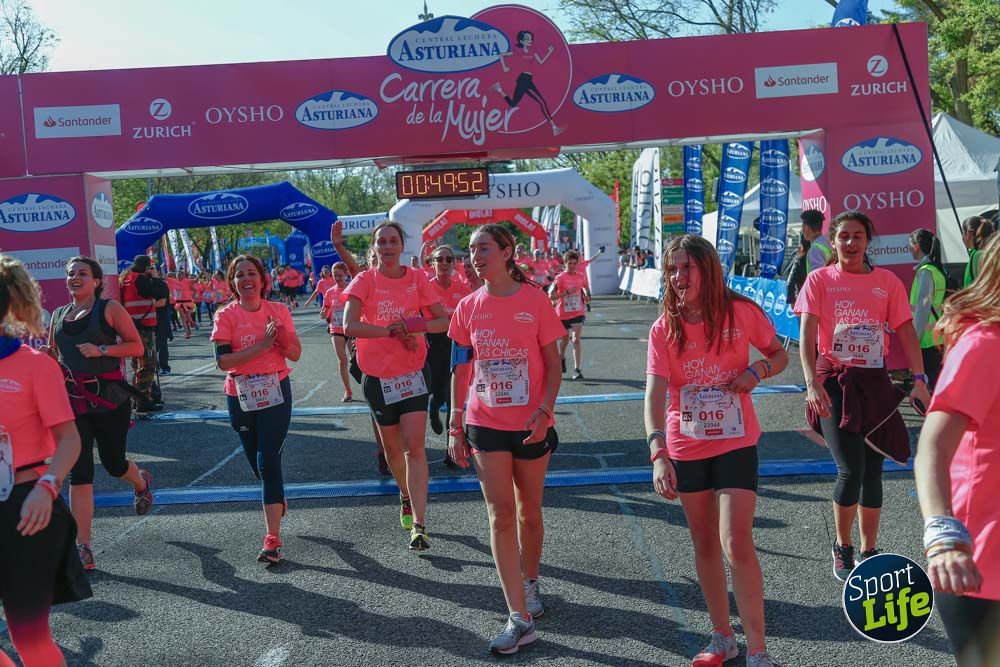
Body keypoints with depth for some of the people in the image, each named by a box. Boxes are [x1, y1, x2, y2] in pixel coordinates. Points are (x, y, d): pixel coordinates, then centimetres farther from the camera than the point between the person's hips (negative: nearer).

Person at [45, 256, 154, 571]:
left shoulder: (109, 309, -3)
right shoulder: (58, 315, 11)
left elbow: (136, 346, -6)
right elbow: (53, 355, 23)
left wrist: (101, 350, -18)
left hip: (109, 396, -3)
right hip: (72, 399, 4)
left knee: (113, 463, 6)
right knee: (80, 473, -1)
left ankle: (142, 482, 45)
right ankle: (83, 548, 1)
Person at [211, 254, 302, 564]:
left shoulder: (279, 310, 0)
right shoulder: (226, 315, -4)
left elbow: (295, 354, 2)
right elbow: (223, 360, -15)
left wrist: (282, 337, -18)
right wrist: (262, 345, -22)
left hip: (275, 393, -2)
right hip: (240, 397, 2)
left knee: (268, 462, -11)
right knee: (258, 464, 15)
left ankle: (272, 541, -10)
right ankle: (278, 501, 48)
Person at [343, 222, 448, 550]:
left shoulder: (417, 278, -1)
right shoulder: (365, 281, -5)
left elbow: (443, 320, 1)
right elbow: (349, 326, -18)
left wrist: (418, 326, -19)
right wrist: (394, 331, -23)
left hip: (413, 372, -1)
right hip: (377, 375, 1)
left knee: (414, 446, -11)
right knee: (392, 446, 14)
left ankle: (419, 524, -11)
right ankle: (406, 497, 42)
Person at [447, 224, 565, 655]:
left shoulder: (535, 300, -5)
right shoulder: (468, 308, 2)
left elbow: (553, 364, -3)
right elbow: (461, 371, 8)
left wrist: (544, 411, -16)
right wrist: (456, 427, 6)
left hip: (531, 425, -1)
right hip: (486, 425, 2)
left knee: (529, 512, 12)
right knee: (501, 515, -3)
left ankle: (529, 583, 37)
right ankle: (520, 618, 0)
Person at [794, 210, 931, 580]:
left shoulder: (888, 282, 6)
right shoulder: (819, 280, 0)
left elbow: (906, 331, 3)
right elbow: (807, 334, -9)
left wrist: (919, 380, -9)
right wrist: (812, 382, -21)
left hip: (875, 382, 3)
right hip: (834, 382, -3)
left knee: (872, 470, 8)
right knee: (851, 469, -12)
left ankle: (869, 552, 22)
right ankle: (842, 547, 11)